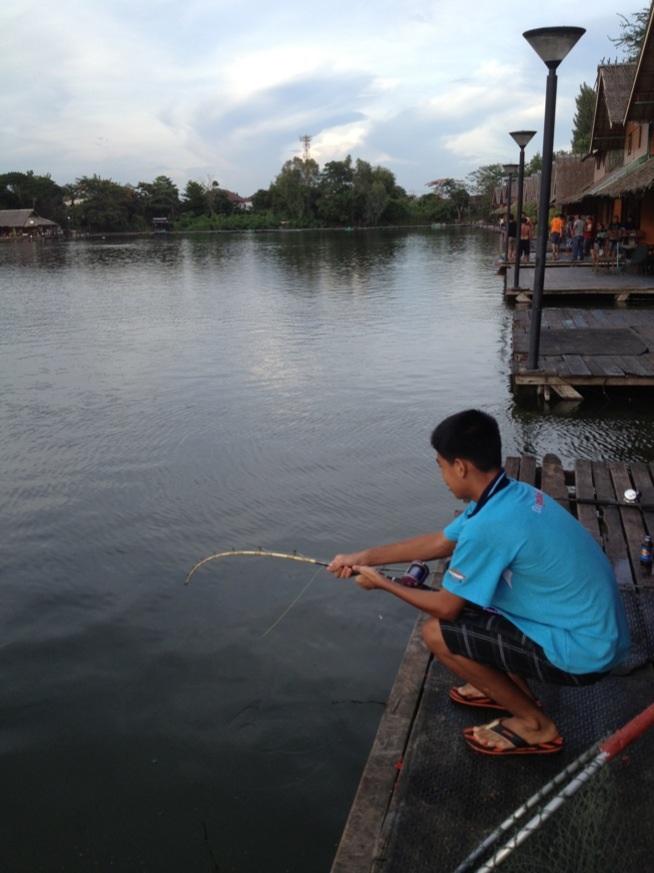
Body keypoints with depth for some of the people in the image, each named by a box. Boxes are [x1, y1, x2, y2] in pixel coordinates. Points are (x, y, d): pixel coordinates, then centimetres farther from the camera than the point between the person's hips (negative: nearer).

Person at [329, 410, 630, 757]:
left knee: (438, 632, -8)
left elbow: (447, 608, -14)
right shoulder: (512, 495, 1)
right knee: (465, 582, 15)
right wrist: (364, 556, 15)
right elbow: (438, 543, 14)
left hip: (583, 652, -9)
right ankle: (511, 688, 25)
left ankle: (534, 725, 6)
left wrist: (383, 583, 1)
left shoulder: (488, 524, -27)